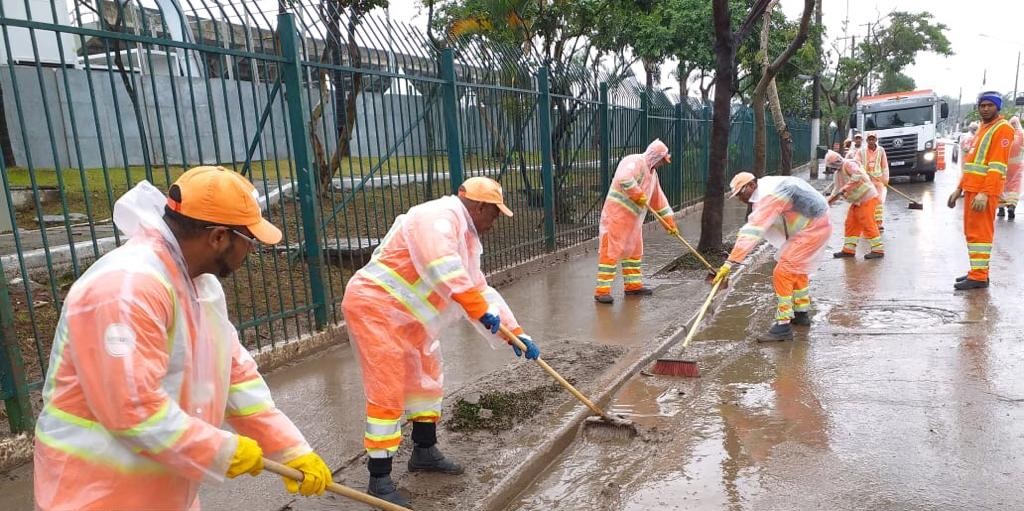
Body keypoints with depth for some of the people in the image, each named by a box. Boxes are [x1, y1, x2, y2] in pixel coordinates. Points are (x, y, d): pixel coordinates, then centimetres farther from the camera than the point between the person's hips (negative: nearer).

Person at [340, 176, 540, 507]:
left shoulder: (465, 239, 15)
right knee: (388, 392, -8)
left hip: (406, 316, 11)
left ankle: (424, 452, 34)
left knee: (427, 377, 18)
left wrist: (515, 332, 15)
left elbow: (480, 290, 18)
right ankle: (379, 479, 4)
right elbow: (443, 269, -34)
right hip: (374, 307, -11)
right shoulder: (439, 217, -17)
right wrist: (479, 309, -31)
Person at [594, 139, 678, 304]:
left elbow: (659, 199, 22)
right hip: (617, 215, -10)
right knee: (611, 251, -9)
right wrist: (639, 195, -23)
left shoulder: (652, 173, 17)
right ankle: (602, 290, -7)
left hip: (634, 218, 10)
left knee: (634, 251, 15)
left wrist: (670, 222, 21)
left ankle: (633, 285, 26)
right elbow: (623, 178, -35)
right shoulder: (634, 161, -13)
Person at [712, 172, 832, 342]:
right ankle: (802, 314, 40)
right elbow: (754, 222, 9)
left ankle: (784, 325, -10)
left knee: (783, 273, -13)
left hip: (812, 229, -11)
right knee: (797, 269, 25)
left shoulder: (769, 196, -27)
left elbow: (752, 231, -34)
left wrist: (730, 262, -36)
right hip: (818, 226, 11)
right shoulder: (766, 185, 5)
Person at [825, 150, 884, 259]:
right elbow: (837, 190, 19)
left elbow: (857, 176, -31)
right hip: (857, 201, 10)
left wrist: (845, 188, -30)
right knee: (851, 223, 8)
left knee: (868, 224, -8)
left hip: (867, 198, -10)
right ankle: (849, 250, 13)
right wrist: (828, 202, 11)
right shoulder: (838, 173, 15)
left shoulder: (849, 164, -14)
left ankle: (878, 249, 0)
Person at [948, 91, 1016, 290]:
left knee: (980, 232, -8)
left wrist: (985, 193, -24)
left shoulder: (1003, 128, -8)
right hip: (972, 188, 9)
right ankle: (977, 271, 20)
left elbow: (998, 165, -17)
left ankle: (979, 277, -5)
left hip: (984, 191, -9)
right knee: (971, 231, 12)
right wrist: (959, 188, 18)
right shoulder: (982, 128, 20)